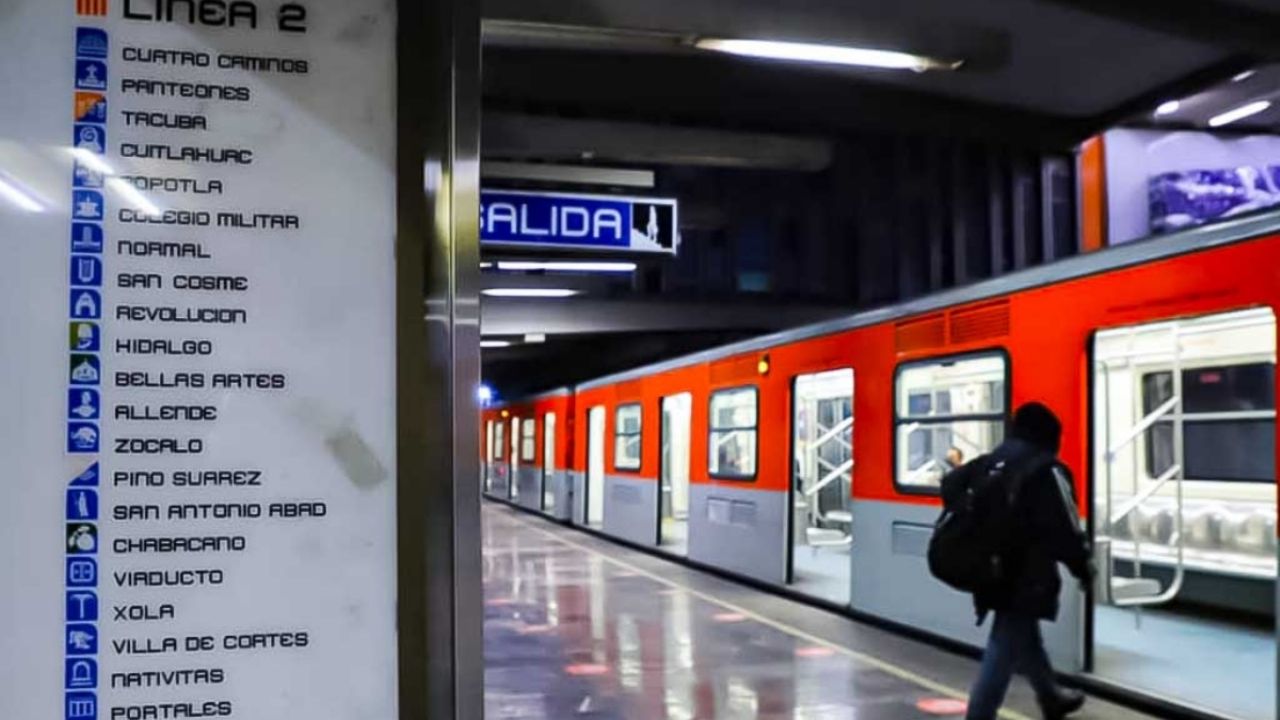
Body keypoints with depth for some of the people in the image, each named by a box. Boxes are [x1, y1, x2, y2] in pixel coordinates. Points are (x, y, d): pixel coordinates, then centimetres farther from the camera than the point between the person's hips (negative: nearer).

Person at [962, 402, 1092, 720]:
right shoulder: (1047, 469, -13)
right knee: (1004, 650, -5)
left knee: (1024, 638, 25)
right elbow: (1064, 528, -15)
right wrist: (1084, 567, -1)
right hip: (1025, 576, -9)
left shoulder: (991, 462, 12)